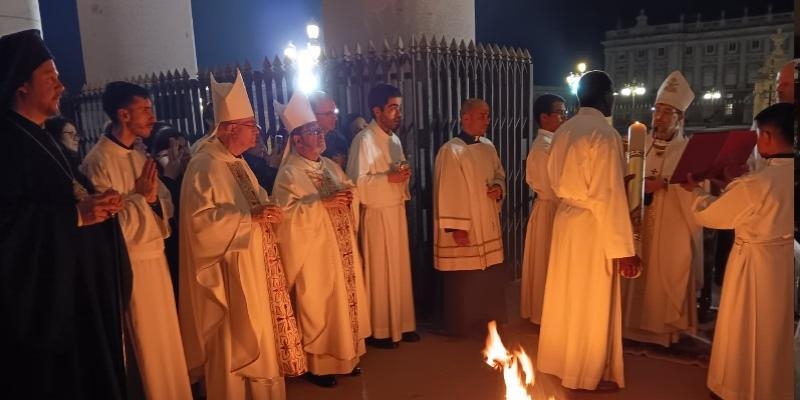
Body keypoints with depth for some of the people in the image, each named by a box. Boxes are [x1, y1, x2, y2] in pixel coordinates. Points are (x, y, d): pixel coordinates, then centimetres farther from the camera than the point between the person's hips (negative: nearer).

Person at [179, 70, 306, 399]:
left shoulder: (238, 163, 13)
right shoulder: (204, 166, -17)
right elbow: (201, 219, -25)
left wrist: (266, 210, 2)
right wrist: (251, 217, -26)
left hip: (255, 265, 10)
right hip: (229, 270, -10)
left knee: (260, 338, 17)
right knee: (234, 344, 2)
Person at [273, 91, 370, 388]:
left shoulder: (331, 166, 10)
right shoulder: (289, 173, -12)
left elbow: (351, 196, 16)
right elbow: (286, 212, -21)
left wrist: (349, 195, -7)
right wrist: (322, 202, -25)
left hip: (342, 248, 7)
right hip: (315, 252, -7)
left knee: (347, 299, 15)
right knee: (318, 306, 2)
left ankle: (346, 355, 31)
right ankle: (318, 364, 19)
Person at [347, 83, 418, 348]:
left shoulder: (394, 139, 12)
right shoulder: (364, 140, -13)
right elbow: (357, 181, -19)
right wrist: (389, 178, -21)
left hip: (397, 211, 8)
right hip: (377, 214, -8)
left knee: (400, 270, 13)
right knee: (379, 273, 2)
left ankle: (401, 324, 26)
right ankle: (378, 330, 15)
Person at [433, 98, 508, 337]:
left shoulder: (488, 147, 8)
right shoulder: (451, 151, -15)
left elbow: (499, 174, 21)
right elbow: (447, 192, -17)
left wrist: (499, 187, -2)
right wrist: (455, 227, -19)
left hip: (488, 225, 8)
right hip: (464, 229, -7)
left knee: (491, 279, 16)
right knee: (464, 283, 4)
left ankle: (488, 321, 33)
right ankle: (463, 327, 21)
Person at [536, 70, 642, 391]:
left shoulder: (563, 131, 6)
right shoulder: (604, 134, -18)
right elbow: (609, 197, -20)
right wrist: (624, 248, -16)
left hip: (566, 218, 8)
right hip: (591, 225, -8)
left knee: (567, 295, 19)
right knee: (592, 303, 6)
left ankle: (562, 361, 35)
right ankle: (589, 374, 21)